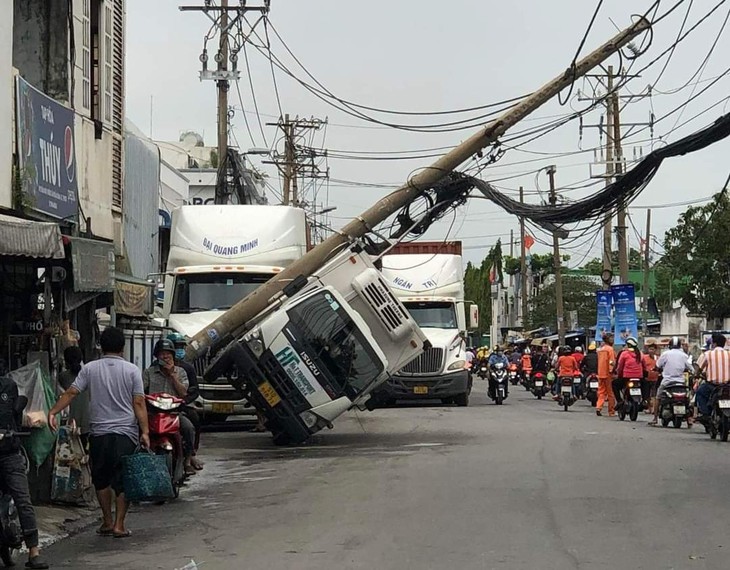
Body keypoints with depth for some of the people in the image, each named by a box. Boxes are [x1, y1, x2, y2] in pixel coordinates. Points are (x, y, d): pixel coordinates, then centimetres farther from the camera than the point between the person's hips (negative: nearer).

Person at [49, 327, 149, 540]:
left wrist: (53, 412, -4)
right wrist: (145, 431, -6)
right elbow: (139, 403, -5)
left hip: (99, 433, 2)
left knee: (101, 478, 16)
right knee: (123, 480, 4)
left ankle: (107, 521, 20)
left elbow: (71, 393, -5)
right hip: (126, 433, -1)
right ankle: (119, 525, 0)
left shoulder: (90, 369, 3)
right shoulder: (132, 370, -1)